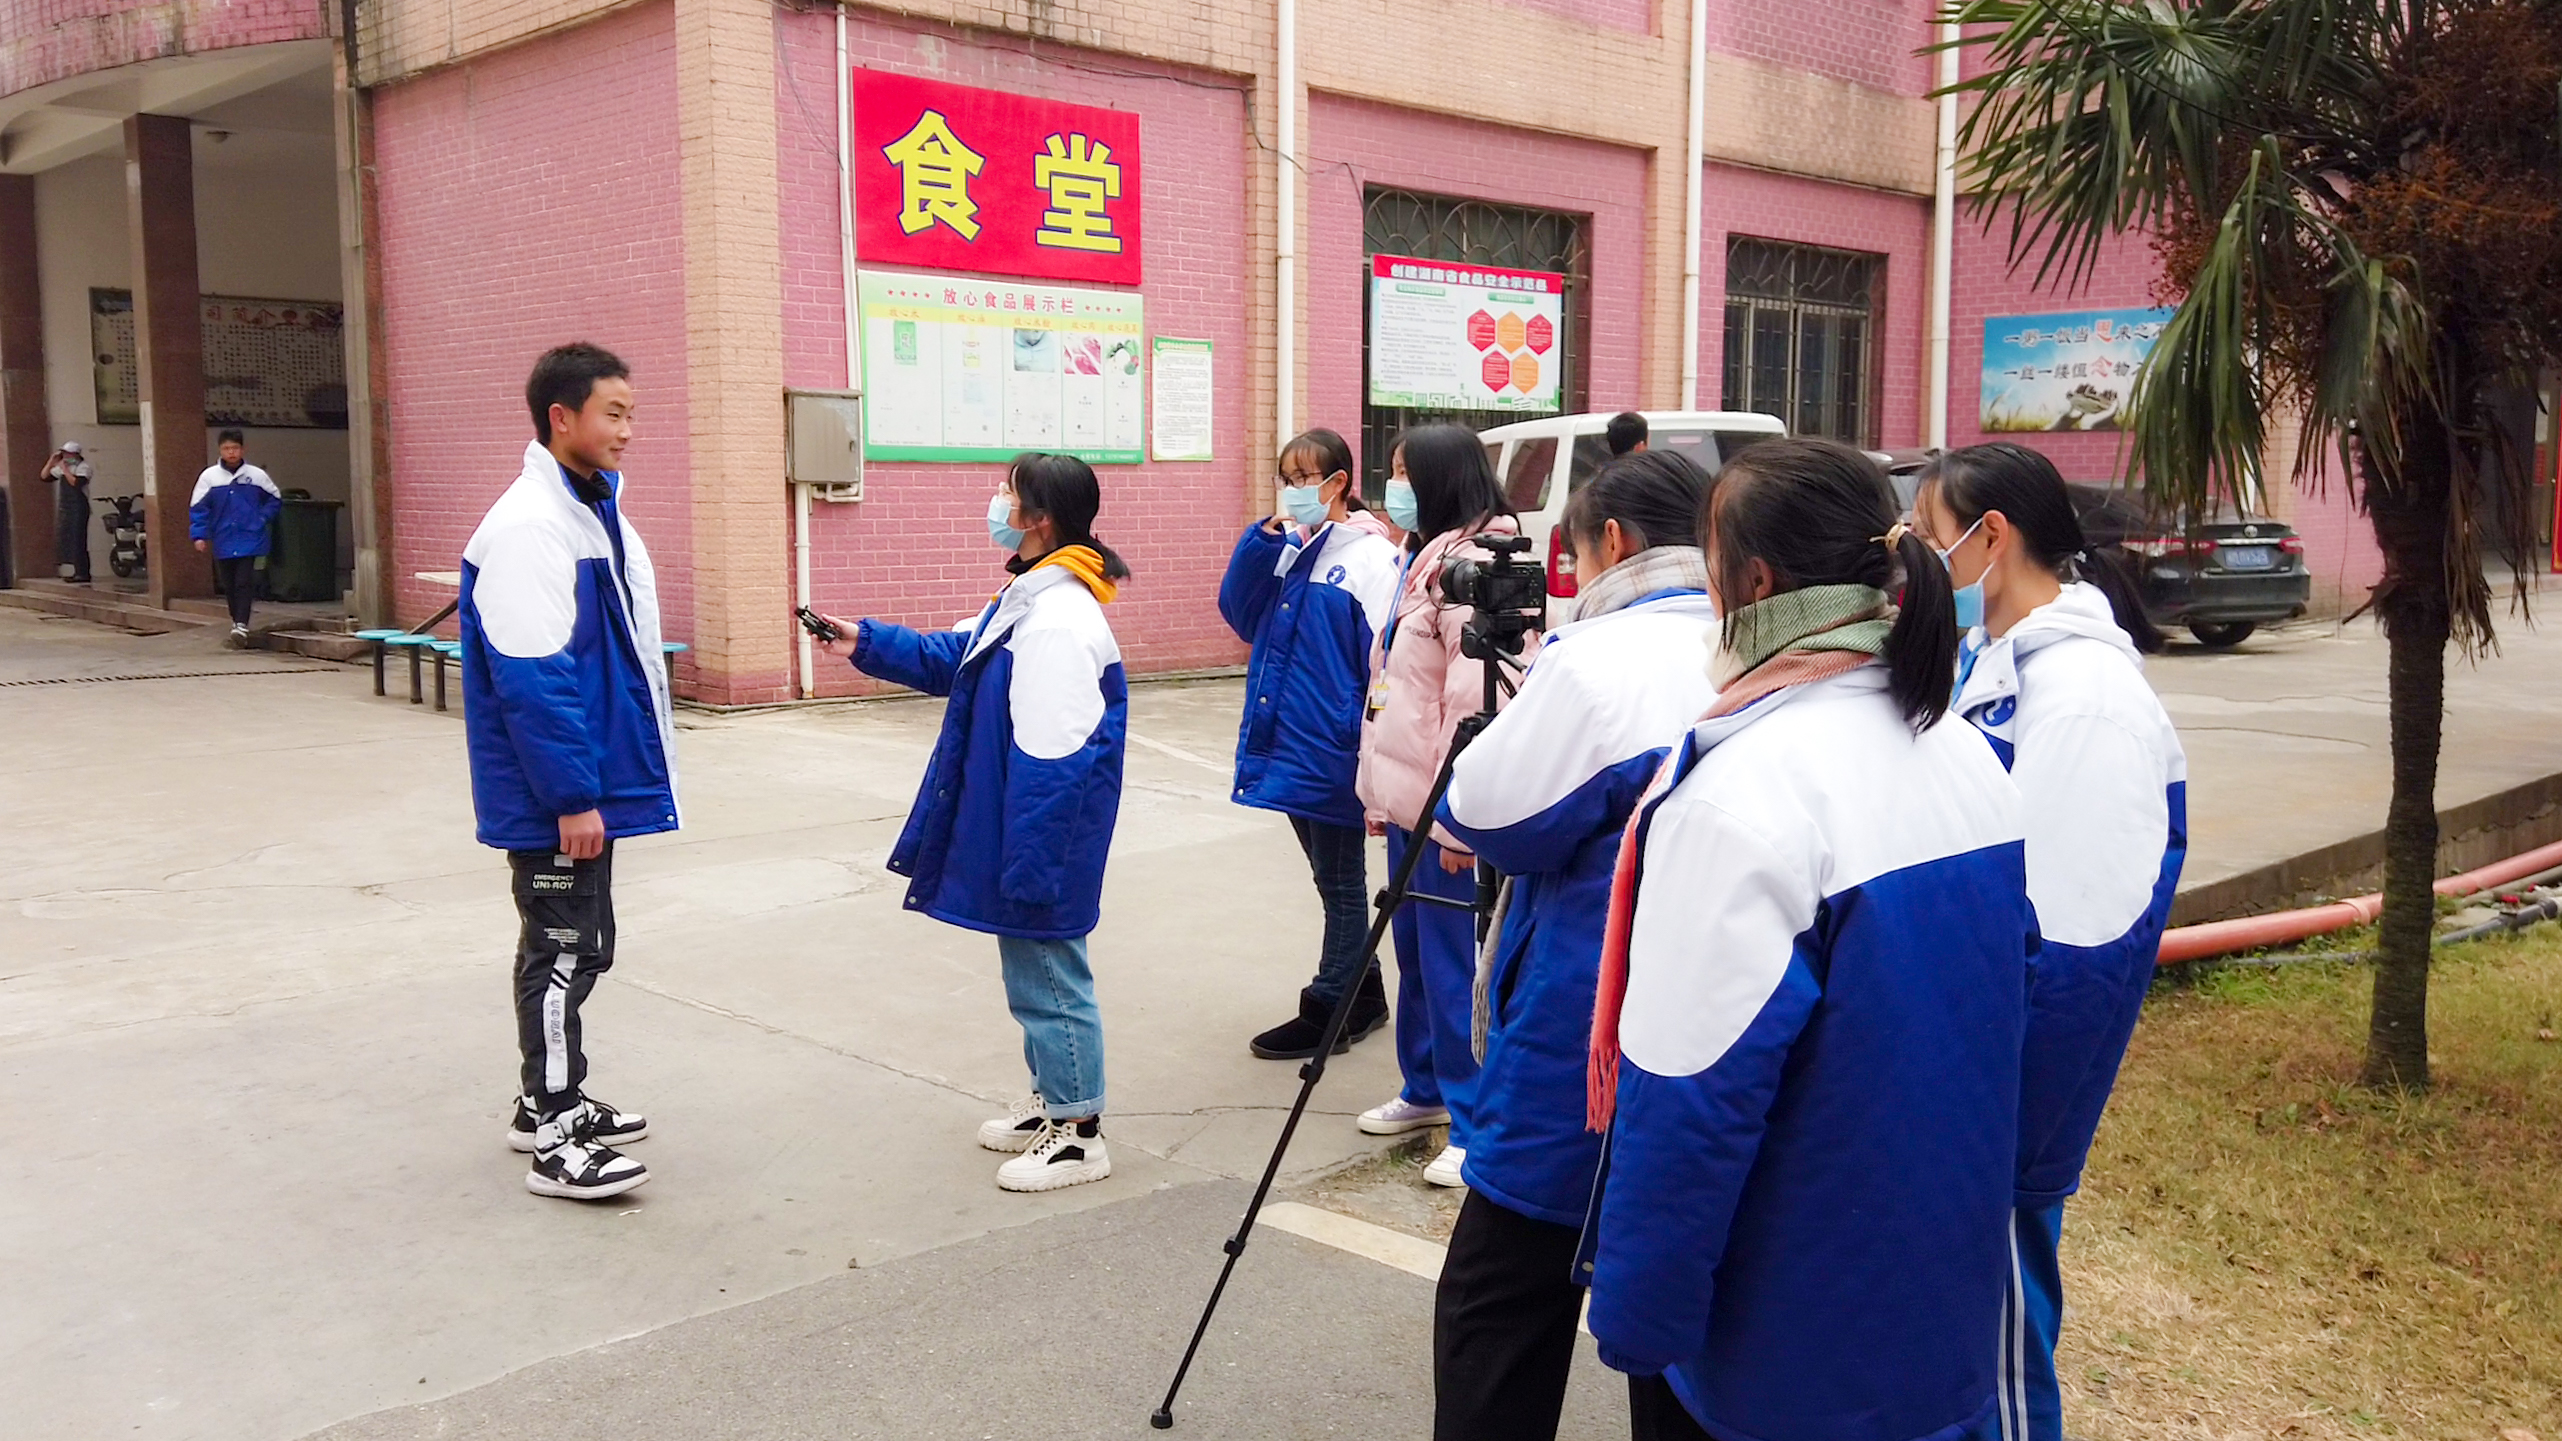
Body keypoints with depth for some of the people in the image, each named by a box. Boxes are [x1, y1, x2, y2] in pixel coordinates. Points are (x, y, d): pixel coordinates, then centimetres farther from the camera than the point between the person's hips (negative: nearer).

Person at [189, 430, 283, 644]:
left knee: (244, 583, -10)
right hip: (223, 543, 2)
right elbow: (198, 508, 2)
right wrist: (199, 535, -7)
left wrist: (263, 518, -1)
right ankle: (236, 620, 27)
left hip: (250, 540, -2)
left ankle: (241, 624, -12)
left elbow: (275, 499, 12)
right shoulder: (209, 476, 0)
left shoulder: (256, 475, 0)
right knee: (228, 585, 11)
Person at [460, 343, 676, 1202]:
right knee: (563, 950, -2)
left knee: (579, 945, 17)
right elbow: (532, 681, -23)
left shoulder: (597, 511, 12)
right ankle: (554, 1140, 8)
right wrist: (573, 798, -21)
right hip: (554, 797, -9)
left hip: (593, 783, 9)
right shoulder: (528, 527, -19)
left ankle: (554, 1101, 31)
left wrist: (601, 785, 19)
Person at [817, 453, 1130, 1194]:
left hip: (1044, 840, -10)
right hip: (1017, 830, 10)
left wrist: (1028, 867, -24)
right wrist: (866, 642, 15)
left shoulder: (1059, 620, -24)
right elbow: (952, 659, 23)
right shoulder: (1028, 599, 9)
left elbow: (1049, 764, -26)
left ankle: (1080, 1133, 14)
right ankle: (1052, 1098, 36)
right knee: (1033, 967, 21)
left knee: (1047, 974, 1)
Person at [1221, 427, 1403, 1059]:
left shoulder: (1369, 557, -11)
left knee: (1340, 882, 7)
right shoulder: (1286, 551, 9)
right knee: (1331, 878, 18)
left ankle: (1329, 1010, 17)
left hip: (1334, 747, -7)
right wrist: (1264, 539, -6)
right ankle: (1364, 992, 32)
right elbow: (1239, 614, 3)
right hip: (1288, 741, 7)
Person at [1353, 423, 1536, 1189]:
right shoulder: (1423, 559, 16)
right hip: (1406, 794, 10)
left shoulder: (1471, 564, -16)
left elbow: (1474, 701, -22)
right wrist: (1382, 788, 18)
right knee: (1413, 950, 18)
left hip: (1445, 806, -10)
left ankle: (1475, 1124, 5)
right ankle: (1425, 1089, 32)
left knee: (1448, 960, -4)